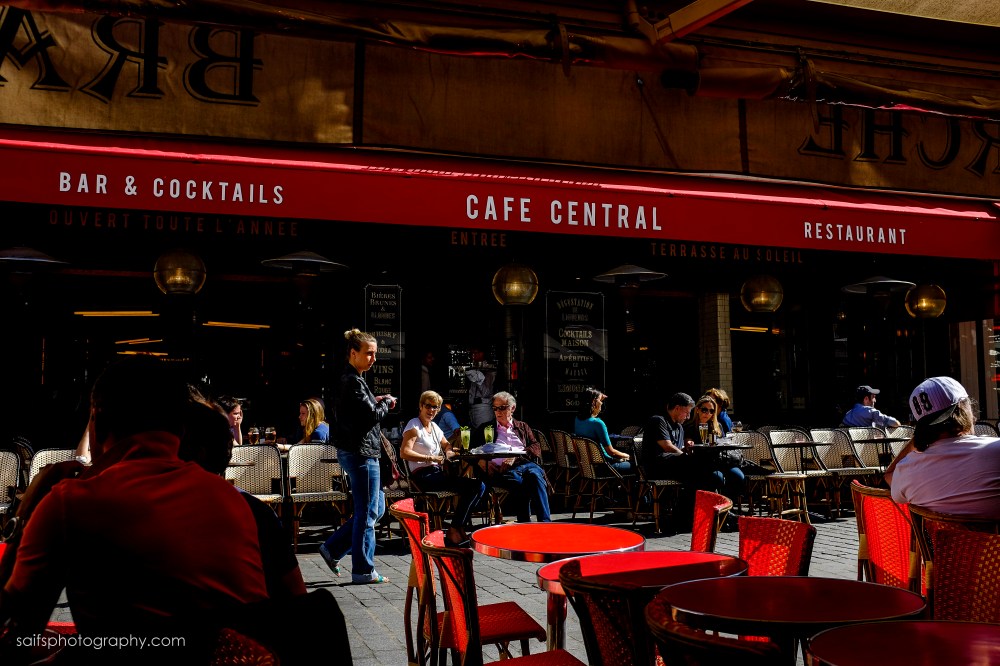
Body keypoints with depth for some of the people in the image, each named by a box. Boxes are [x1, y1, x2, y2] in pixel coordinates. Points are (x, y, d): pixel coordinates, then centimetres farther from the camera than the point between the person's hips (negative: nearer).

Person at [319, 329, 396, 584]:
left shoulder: (349, 379, 16)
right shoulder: (353, 381, -16)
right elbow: (372, 416, -21)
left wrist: (376, 402, 7)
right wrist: (386, 403, -3)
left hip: (354, 452, 10)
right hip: (361, 453, -10)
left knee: (377, 508, 17)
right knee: (367, 513, -1)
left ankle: (333, 548, 20)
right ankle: (363, 570, 8)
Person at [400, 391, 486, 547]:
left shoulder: (434, 426, 20)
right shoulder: (414, 426, -4)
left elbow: (447, 446, 29)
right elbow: (404, 453, -17)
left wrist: (448, 452, 4)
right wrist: (430, 458, -21)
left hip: (437, 472, 8)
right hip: (423, 476, -8)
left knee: (479, 486, -7)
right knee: (471, 486, -22)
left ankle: (458, 528, -3)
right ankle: (453, 532, -12)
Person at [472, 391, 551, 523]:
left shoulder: (523, 427, 30)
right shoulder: (485, 429, 28)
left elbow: (536, 448, 14)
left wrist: (516, 456, -4)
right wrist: (485, 463, -5)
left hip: (526, 464, 2)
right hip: (503, 470, -2)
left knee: (535, 474, -36)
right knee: (519, 482, -37)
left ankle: (545, 523, -41)